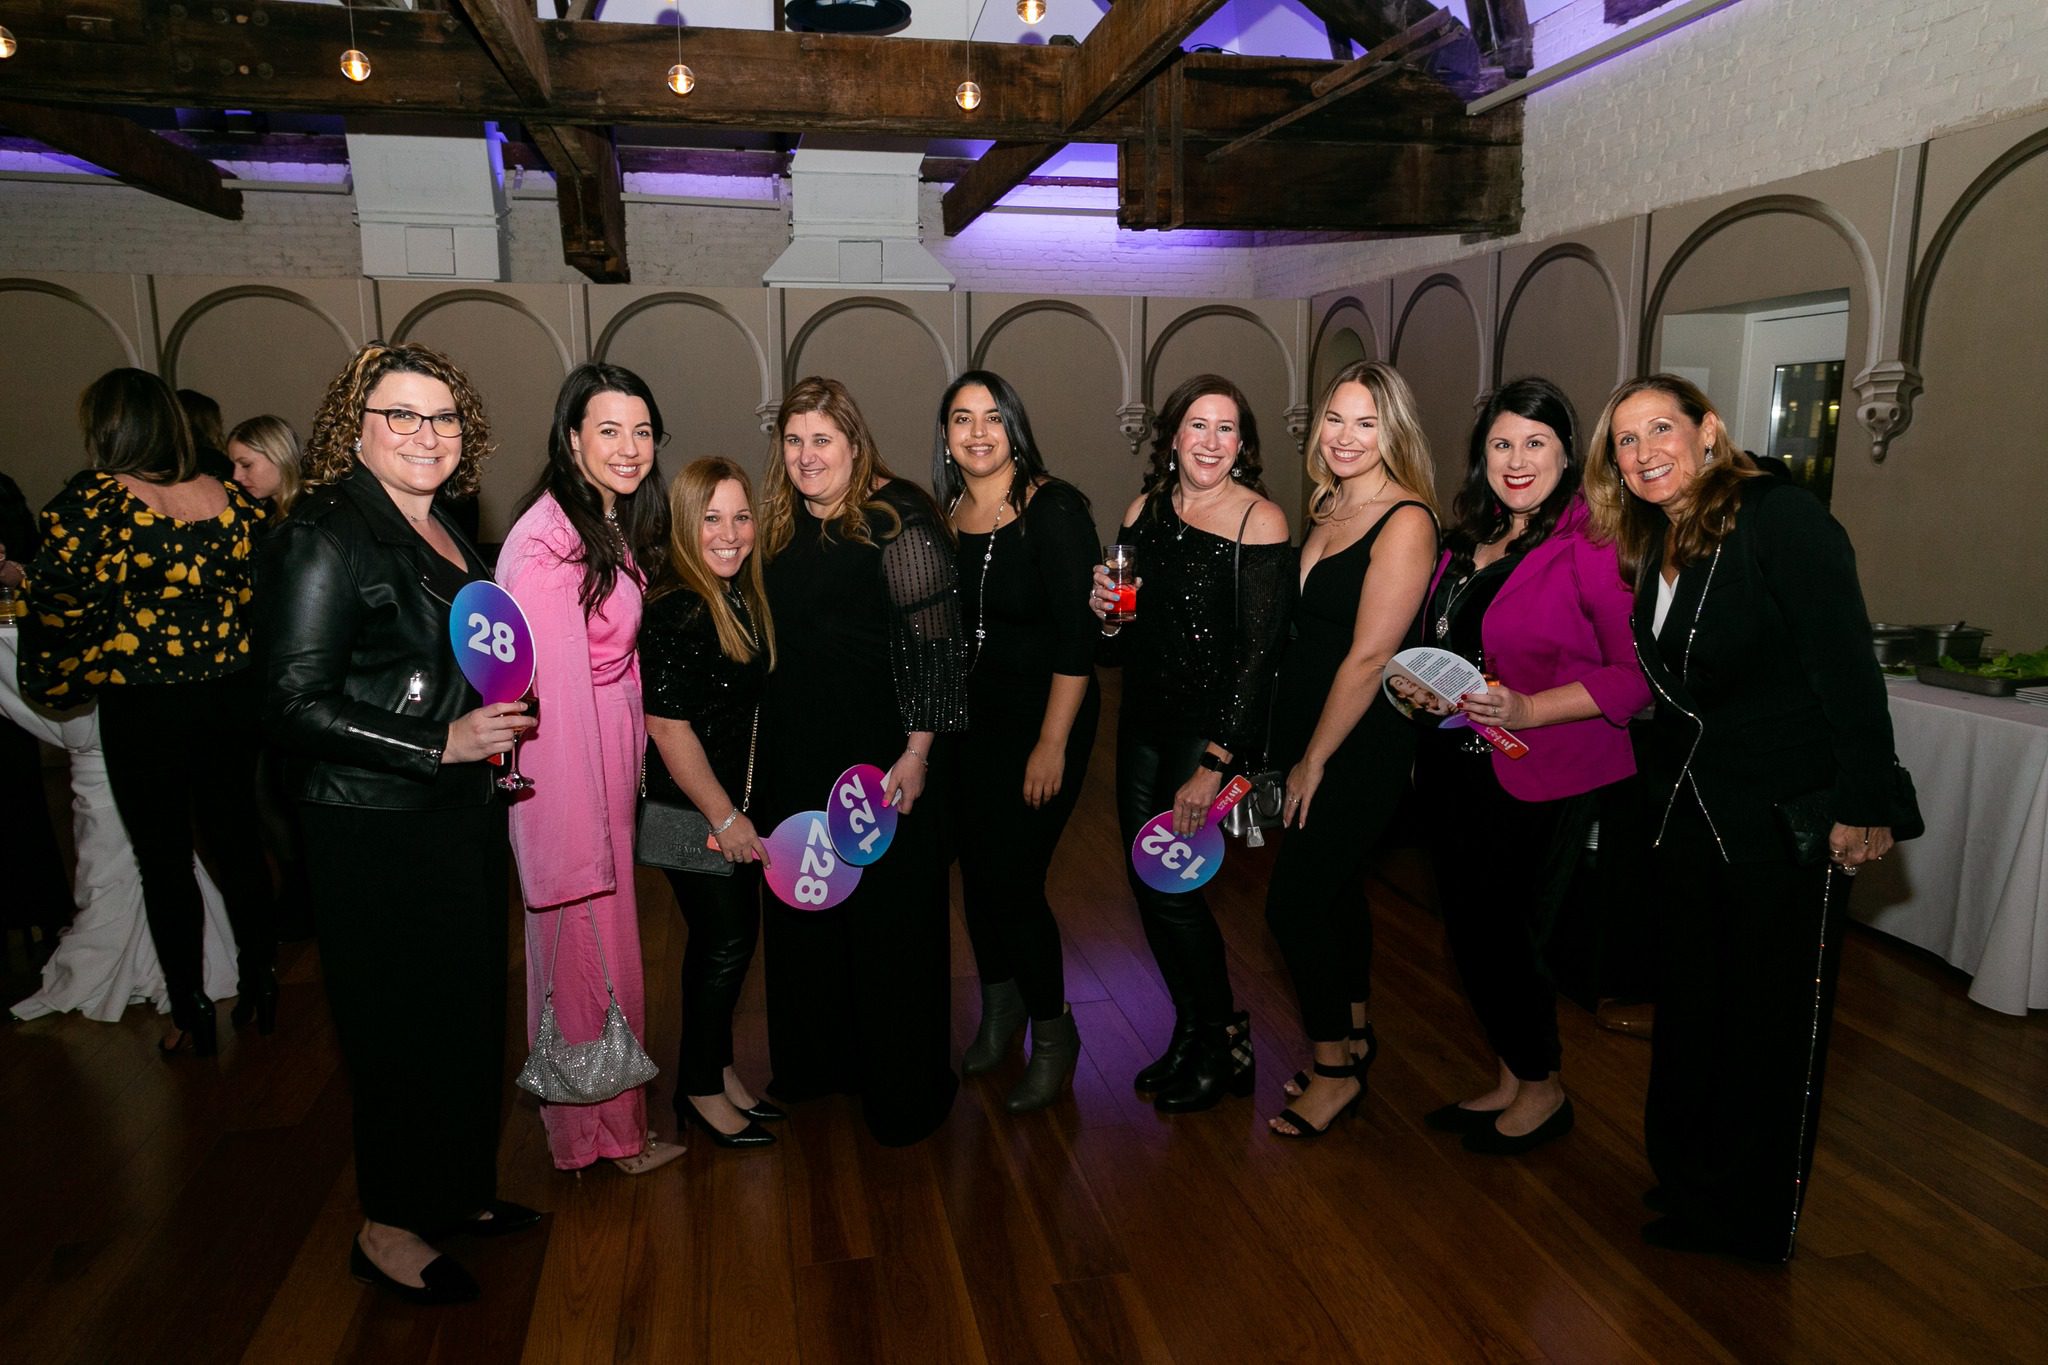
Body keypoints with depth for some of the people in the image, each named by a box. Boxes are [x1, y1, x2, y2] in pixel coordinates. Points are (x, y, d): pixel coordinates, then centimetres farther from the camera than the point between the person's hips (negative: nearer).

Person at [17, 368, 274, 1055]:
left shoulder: (91, 498, -11)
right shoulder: (228, 499, 1)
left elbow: (57, 600, -13)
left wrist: (51, 681, 3)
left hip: (142, 708, -4)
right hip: (232, 697, 4)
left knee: (163, 859, 9)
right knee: (234, 842, 17)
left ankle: (192, 1013, 18)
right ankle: (260, 985, 27)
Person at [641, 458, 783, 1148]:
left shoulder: (742, 595, 5)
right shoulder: (672, 610, -21)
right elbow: (667, 728, -22)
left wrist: (741, 809, 12)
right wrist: (723, 816, -17)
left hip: (737, 798, 8)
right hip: (692, 807, -8)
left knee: (732, 935, 17)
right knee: (725, 938, 1)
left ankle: (718, 1068, 34)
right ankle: (700, 1089, 21)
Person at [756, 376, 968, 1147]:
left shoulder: (895, 519, -12)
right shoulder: (782, 525, 9)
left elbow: (932, 642, -16)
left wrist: (917, 751, -19)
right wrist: (766, 747, 14)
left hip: (881, 757, -7)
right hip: (796, 757, 7)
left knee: (889, 916, 4)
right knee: (804, 911, 17)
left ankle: (906, 1090, 21)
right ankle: (817, 1059, 37)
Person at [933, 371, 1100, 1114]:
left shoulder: (1054, 509, -14)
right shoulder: (946, 515, 4)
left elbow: (1076, 636, -17)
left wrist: (1052, 745, -19)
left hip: (1043, 718, -6)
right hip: (970, 719, 6)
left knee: (1012, 878, -6)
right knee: (976, 868, 12)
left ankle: (1054, 1033, 18)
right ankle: (1000, 1008, 37)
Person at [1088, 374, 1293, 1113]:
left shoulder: (1260, 520, -11)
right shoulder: (1144, 511, 6)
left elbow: (1259, 651, -14)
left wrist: (1215, 763, -18)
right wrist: (1106, 610, -8)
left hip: (1214, 724, -6)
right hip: (1144, 720, 6)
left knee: (1169, 879, -5)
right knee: (1145, 879, 8)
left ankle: (1224, 1043, 19)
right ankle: (1191, 1032, 29)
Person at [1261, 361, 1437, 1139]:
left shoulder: (1405, 521, -17)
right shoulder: (1325, 506, 8)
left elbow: (1368, 656, -19)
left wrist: (1315, 761, -13)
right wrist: (1296, 750, 6)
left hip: (1361, 748, -8)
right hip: (1309, 736, 8)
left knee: (1294, 903, -4)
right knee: (1336, 886, 19)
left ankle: (1336, 1069, 16)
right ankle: (1354, 1035, 37)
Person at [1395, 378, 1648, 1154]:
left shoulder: (1591, 543, -14)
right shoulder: (1465, 538, 10)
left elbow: (1636, 673, -18)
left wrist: (1527, 710, -25)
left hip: (1541, 777, -7)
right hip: (1453, 765, 7)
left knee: (1504, 935, 2)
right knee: (1468, 931, 14)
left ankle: (1543, 1091, 28)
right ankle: (1511, 1081, 35)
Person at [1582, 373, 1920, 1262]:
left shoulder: (1780, 518, -14)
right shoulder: (1650, 549, 8)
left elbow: (1848, 667, -17)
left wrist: (1863, 804, -20)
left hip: (1790, 818, -7)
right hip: (1695, 812, 7)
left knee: (1774, 1018, 7)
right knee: (1689, 1004, 16)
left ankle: (1755, 1223, 25)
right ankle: (1688, 1189, 35)